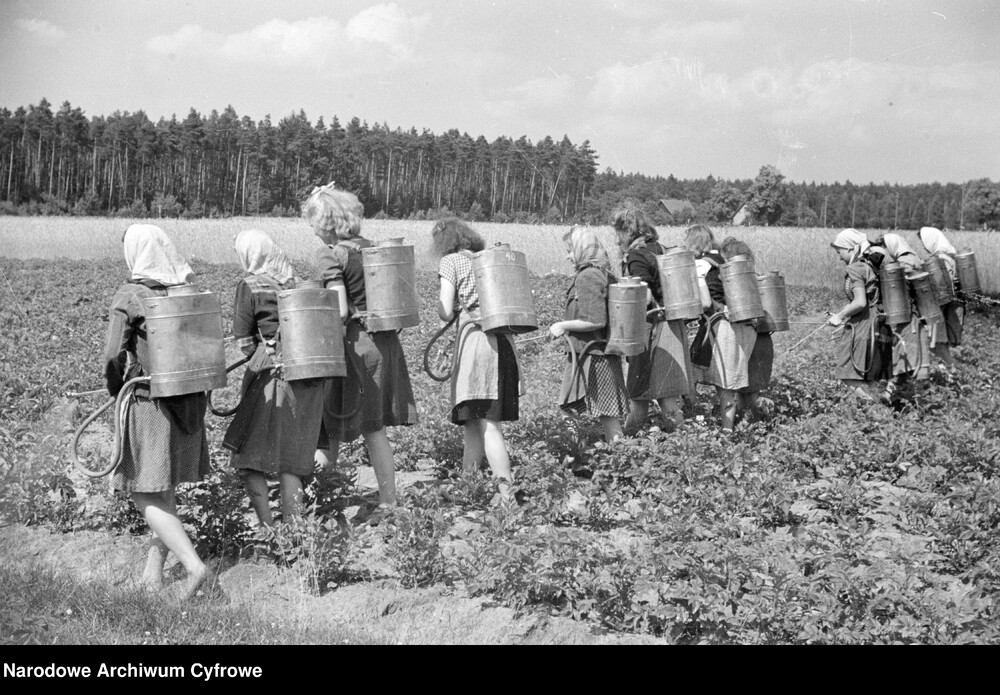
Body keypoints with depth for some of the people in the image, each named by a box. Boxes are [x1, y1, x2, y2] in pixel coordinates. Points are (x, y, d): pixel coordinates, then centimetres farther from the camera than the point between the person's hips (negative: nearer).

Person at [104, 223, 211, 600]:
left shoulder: (129, 297, -12)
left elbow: (113, 356, -11)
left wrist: (116, 390, 7)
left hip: (147, 401, -5)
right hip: (190, 400, 6)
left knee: (148, 496, 2)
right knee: (166, 489, 19)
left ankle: (194, 565, -11)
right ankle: (156, 560, 27)